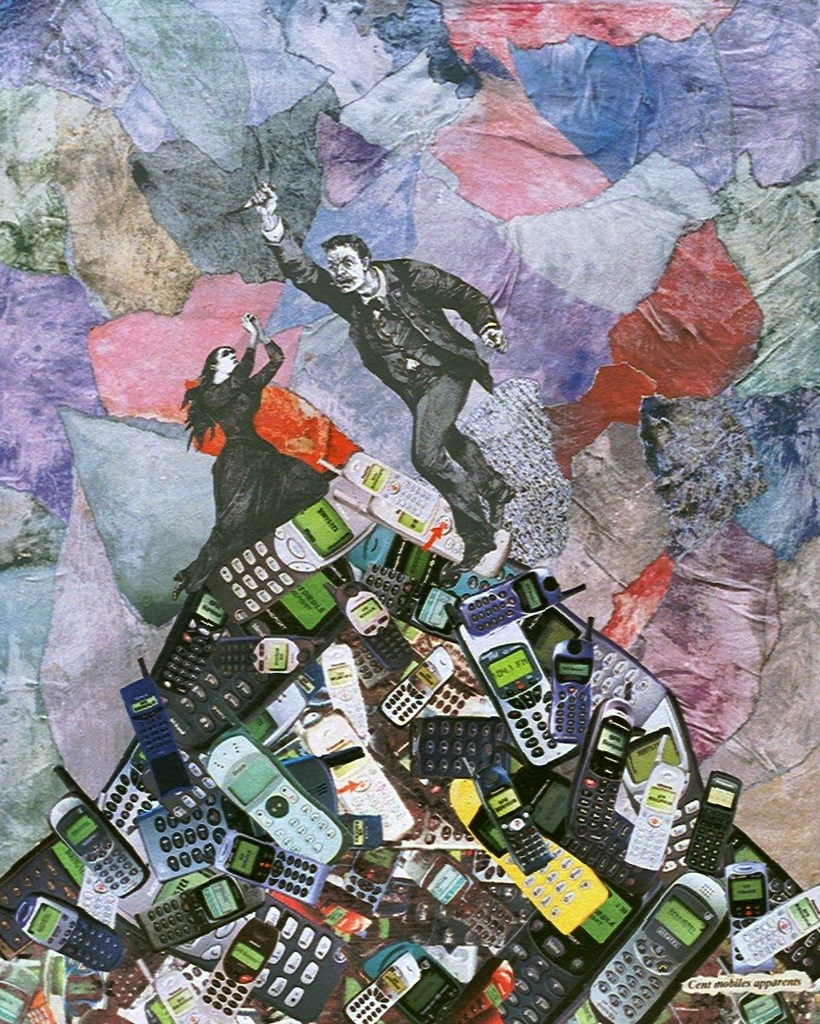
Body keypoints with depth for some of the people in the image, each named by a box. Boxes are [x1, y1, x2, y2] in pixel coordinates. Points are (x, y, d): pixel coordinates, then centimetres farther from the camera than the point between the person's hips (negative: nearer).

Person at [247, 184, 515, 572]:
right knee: (449, 443, 23)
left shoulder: (407, 275, -13)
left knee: (427, 454, -20)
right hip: (413, 388, 6)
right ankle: (497, 491, 51)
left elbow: (467, 296, -6)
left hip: (447, 371, -6)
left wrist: (487, 327, -25)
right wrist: (272, 222, -31)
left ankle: (480, 536, -11)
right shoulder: (342, 296, -4)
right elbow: (300, 269, -18)